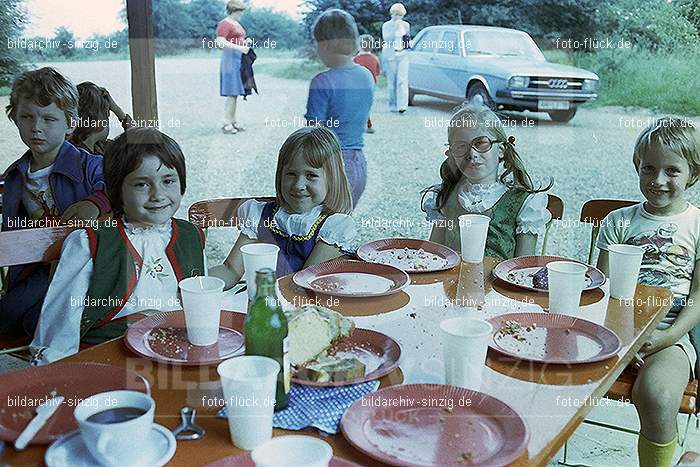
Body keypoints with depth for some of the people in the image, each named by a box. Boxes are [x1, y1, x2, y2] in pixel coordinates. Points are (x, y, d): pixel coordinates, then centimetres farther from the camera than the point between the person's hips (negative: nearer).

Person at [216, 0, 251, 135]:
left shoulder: (237, 24, 18)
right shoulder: (224, 24, -10)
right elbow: (220, 42, -22)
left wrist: (246, 42, 9)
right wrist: (239, 47, -26)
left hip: (239, 60, 9)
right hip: (230, 59, -9)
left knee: (235, 93, 10)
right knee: (232, 93, -11)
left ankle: (233, 121, 15)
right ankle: (226, 124, -8)